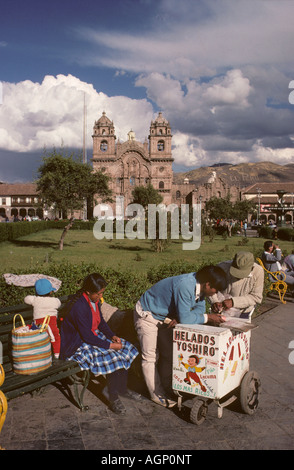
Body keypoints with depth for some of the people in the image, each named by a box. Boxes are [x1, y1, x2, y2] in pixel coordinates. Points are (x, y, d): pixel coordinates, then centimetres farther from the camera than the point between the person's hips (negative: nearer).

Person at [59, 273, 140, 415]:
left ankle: (122, 388, 13)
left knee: (125, 349, -1)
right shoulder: (79, 307, -29)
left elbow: (100, 321, 12)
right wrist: (110, 346, -22)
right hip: (77, 346, -9)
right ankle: (113, 398, -7)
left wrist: (112, 336, -3)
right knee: (112, 357, -24)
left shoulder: (94, 300, -2)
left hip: (93, 335, 9)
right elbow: (87, 336, -26)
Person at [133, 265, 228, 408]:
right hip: (146, 315, -9)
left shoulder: (199, 286, -10)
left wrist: (178, 318, -21)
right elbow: (185, 318, -35)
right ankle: (156, 394, 9)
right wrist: (208, 318, -27)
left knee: (170, 353, 14)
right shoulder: (185, 286, -37)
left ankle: (166, 386, 28)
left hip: (163, 317, 9)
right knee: (151, 357, -3)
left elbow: (199, 308, -4)